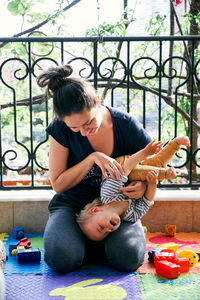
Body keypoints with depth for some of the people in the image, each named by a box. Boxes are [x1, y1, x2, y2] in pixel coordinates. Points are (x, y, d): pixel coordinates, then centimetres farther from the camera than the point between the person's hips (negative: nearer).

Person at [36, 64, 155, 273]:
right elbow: (58, 184, -9)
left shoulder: (125, 125, -14)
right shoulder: (61, 128, -13)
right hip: (73, 203, 0)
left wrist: (145, 184, -23)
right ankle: (81, 240, 7)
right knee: (61, 259, -28)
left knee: (128, 258, -28)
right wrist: (93, 158, -24)